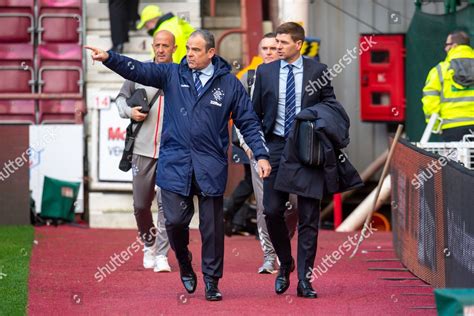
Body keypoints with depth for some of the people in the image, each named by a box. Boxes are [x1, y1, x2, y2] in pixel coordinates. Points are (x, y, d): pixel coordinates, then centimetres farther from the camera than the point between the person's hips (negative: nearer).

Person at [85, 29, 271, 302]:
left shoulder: (229, 83, 3)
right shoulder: (172, 74, 6)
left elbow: (248, 122, 6)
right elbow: (138, 70, -5)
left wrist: (262, 155, -3)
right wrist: (108, 57, -20)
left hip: (211, 166, -1)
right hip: (175, 164, 1)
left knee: (212, 225, 3)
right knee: (175, 220, -4)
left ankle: (211, 281, 16)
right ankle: (184, 265, 24)